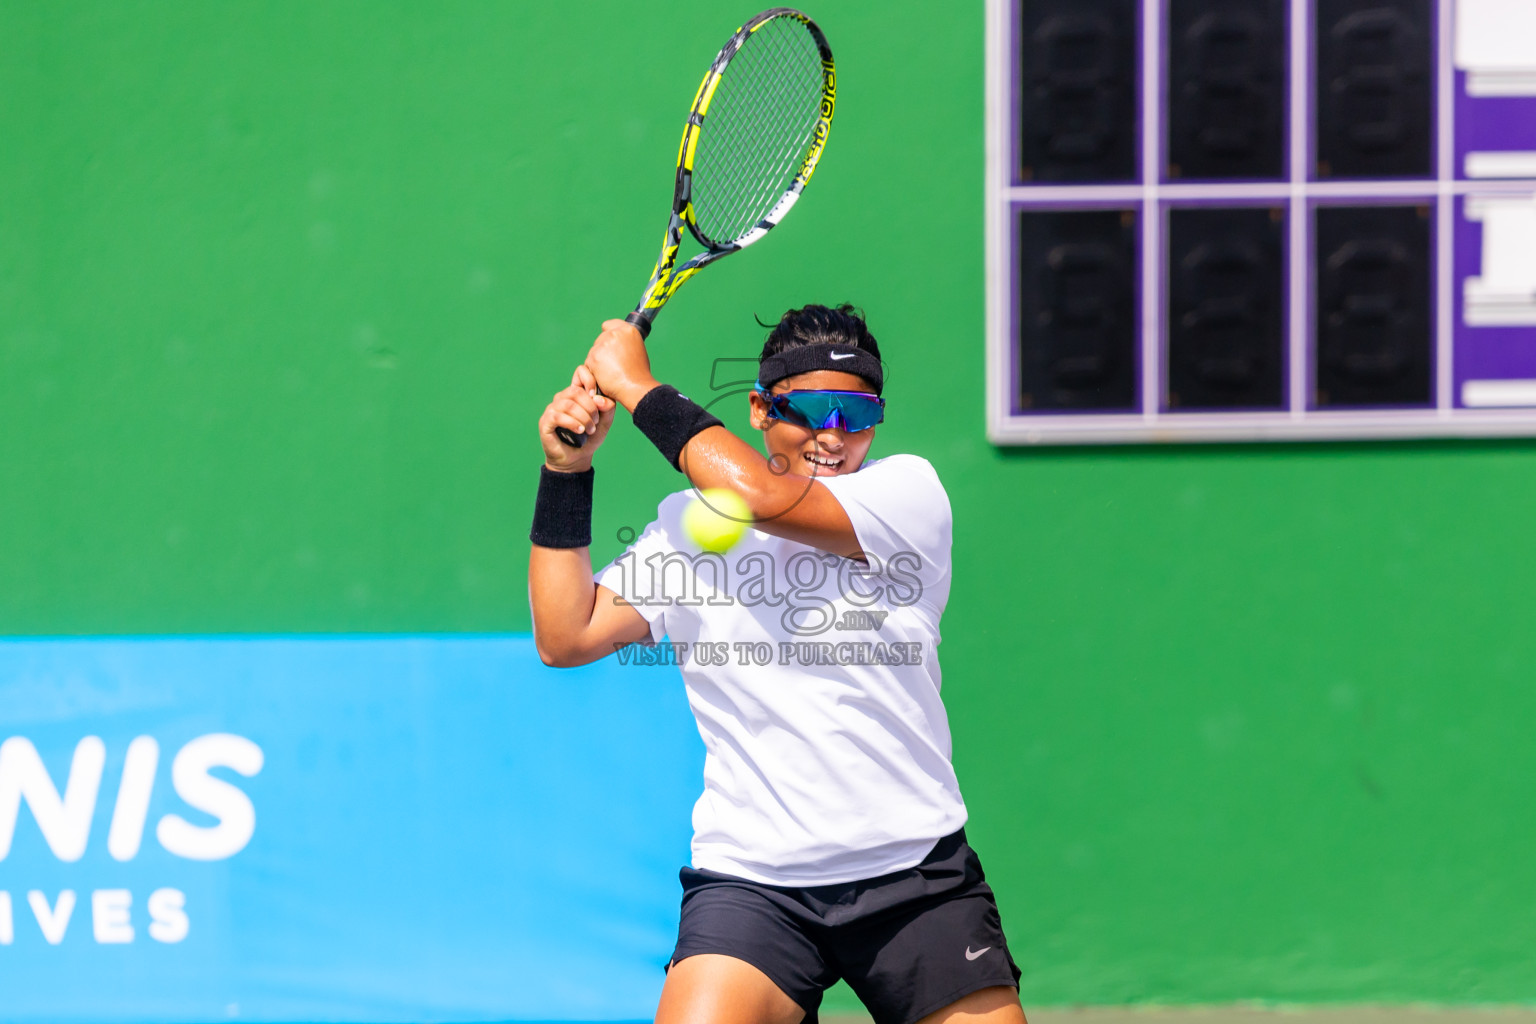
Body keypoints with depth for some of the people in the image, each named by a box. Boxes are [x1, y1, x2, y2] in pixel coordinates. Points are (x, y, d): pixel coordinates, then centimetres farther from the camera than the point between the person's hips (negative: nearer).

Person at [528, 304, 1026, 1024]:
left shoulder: (910, 490, -1)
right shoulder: (686, 524, 8)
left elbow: (762, 499, -17)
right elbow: (565, 638, 2)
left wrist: (636, 386, -9)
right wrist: (566, 472, -2)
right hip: (750, 878, 0)